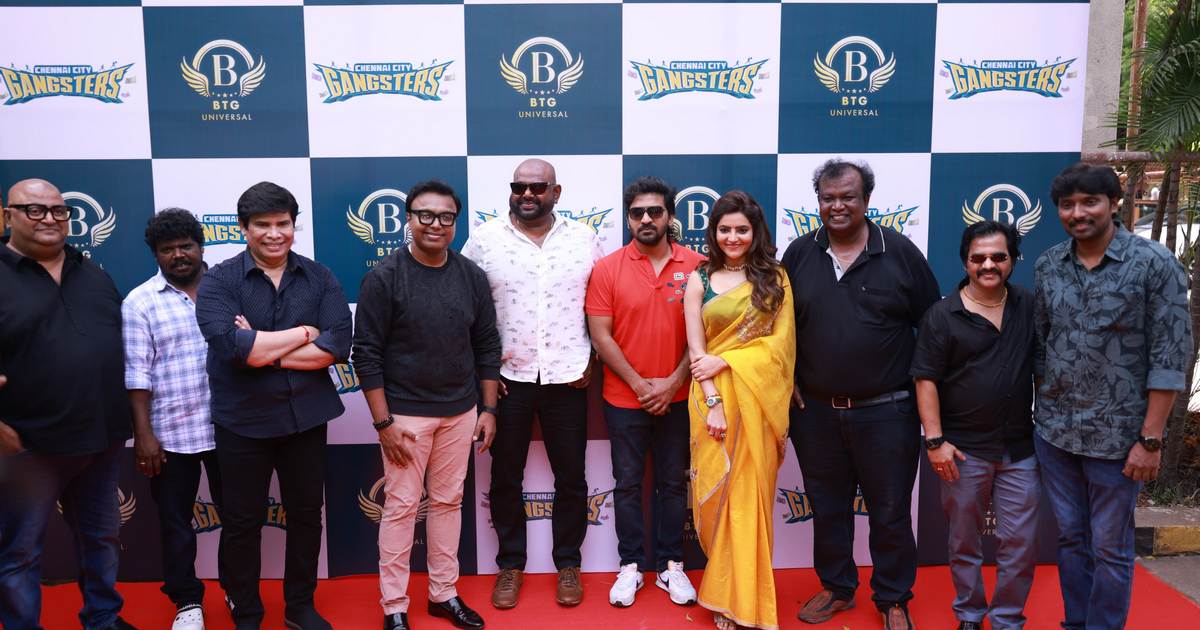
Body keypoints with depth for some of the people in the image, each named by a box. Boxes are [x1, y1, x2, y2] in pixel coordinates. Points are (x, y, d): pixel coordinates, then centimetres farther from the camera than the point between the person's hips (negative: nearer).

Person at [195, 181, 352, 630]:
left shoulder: (319, 277, 0)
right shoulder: (218, 281, -7)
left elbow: (338, 345, -12)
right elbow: (233, 346, -23)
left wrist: (264, 349, -17)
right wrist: (305, 332, -14)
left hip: (306, 417, 2)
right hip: (242, 422, -2)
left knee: (306, 514, 15)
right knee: (242, 523, 12)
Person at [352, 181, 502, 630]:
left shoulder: (472, 276, 3)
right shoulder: (384, 278, -9)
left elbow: (487, 345, 8)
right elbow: (367, 353, -10)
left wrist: (489, 409, 6)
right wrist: (383, 422, -12)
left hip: (460, 413, 4)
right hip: (405, 414, -4)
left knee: (449, 502, 13)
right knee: (401, 506, 3)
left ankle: (444, 593, 27)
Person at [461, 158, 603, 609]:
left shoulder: (584, 239, 2)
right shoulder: (483, 240, -1)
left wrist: (591, 359, 0)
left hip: (568, 379, 1)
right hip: (506, 378, 0)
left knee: (571, 477, 9)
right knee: (505, 477, 11)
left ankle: (568, 564, 26)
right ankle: (510, 564, 28)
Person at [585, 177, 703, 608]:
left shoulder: (695, 266, -3)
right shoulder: (607, 269, -5)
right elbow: (601, 336, -6)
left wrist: (673, 382, -10)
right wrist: (639, 384, -11)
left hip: (678, 399, 1)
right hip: (624, 399, 0)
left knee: (673, 483, 11)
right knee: (628, 483, 10)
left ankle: (670, 565, 25)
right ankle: (631, 565, 23)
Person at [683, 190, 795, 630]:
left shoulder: (775, 278, 5)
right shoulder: (699, 280, 5)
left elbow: (780, 343, -3)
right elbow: (696, 350, -1)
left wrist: (724, 361, -13)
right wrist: (713, 403, -12)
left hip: (758, 399, 0)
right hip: (713, 399, 0)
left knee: (750, 496, 4)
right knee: (717, 495, 4)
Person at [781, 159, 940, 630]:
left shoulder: (900, 252, -4)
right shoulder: (800, 253, 2)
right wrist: (789, 379, 4)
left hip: (886, 411, -2)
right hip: (815, 410, 3)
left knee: (890, 512, 9)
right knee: (827, 507, 16)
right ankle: (836, 587, 35)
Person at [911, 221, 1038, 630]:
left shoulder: (1030, 308, 4)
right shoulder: (942, 315, -6)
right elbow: (926, 380, -8)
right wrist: (935, 440, -13)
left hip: (1020, 449, 2)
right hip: (964, 449, -2)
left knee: (1020, 543, 6)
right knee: (964, 541, 11)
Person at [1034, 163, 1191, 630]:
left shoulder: (1154, 264, -10)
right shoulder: (1047, 266, 2)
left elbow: (1169, 356, -11)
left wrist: (1150, 439, -13)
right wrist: (1044, 409, 11)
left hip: (1116, 435, -4)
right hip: (1053, 432, 4)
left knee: (1109, 548, 7)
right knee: (1070, 538, 16)